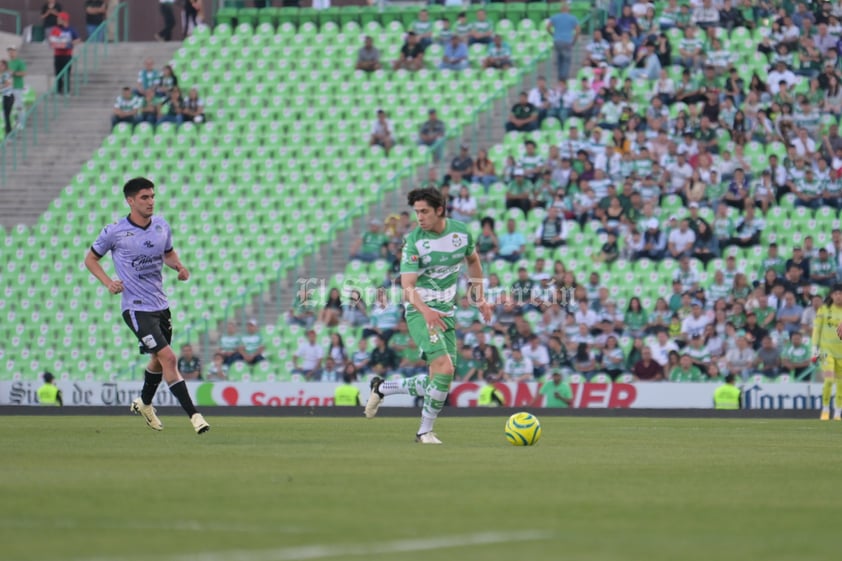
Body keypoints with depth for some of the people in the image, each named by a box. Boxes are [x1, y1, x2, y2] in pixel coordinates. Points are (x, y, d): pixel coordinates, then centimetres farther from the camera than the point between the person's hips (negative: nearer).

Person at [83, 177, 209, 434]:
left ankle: (144, 403, 46)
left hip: (161, 304, 6)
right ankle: (193, 414, -15)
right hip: (137, 308, -6)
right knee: (168, 358, -17)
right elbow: (90, 259, 2)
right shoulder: (114, 232, -11)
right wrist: (108, 282, -14)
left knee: (159, 360, 20)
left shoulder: (162, 227, 3)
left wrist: (180, 266, -1)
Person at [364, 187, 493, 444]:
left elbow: (473, 261, 22)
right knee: (444, 368, -23)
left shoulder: (461, 232, 0)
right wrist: (425, 311, -37)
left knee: (438, 382, 4)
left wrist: (479, 299, 19)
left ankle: (382, 388, 26)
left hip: (446, 315, 6)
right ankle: (425, 431, -9)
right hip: (420, 312, -6)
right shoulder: (414, 240, -13)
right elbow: (408, 285, -19)